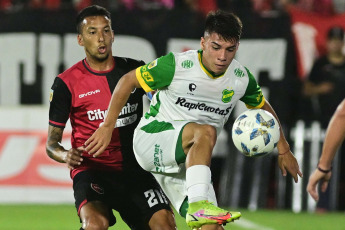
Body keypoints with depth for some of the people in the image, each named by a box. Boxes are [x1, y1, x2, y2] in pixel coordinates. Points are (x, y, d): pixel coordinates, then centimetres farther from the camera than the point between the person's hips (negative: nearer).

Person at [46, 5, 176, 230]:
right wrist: (66, 155, -21)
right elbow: (51, 143, 2)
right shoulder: (66, 83, -1)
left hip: (134, 169, 3)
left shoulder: (134, 70, 5)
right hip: (91, 171, -3)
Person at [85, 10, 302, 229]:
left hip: (190, 162, 5)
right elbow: (128, 81, -6)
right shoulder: (177, 65, -16)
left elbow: (263, 107, 19)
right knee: (205, 131, -36)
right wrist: (107, 127, -7)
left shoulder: (242, 78, -1)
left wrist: (284, 150, 22)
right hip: (152, 140, -5)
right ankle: (198, 206, -47)